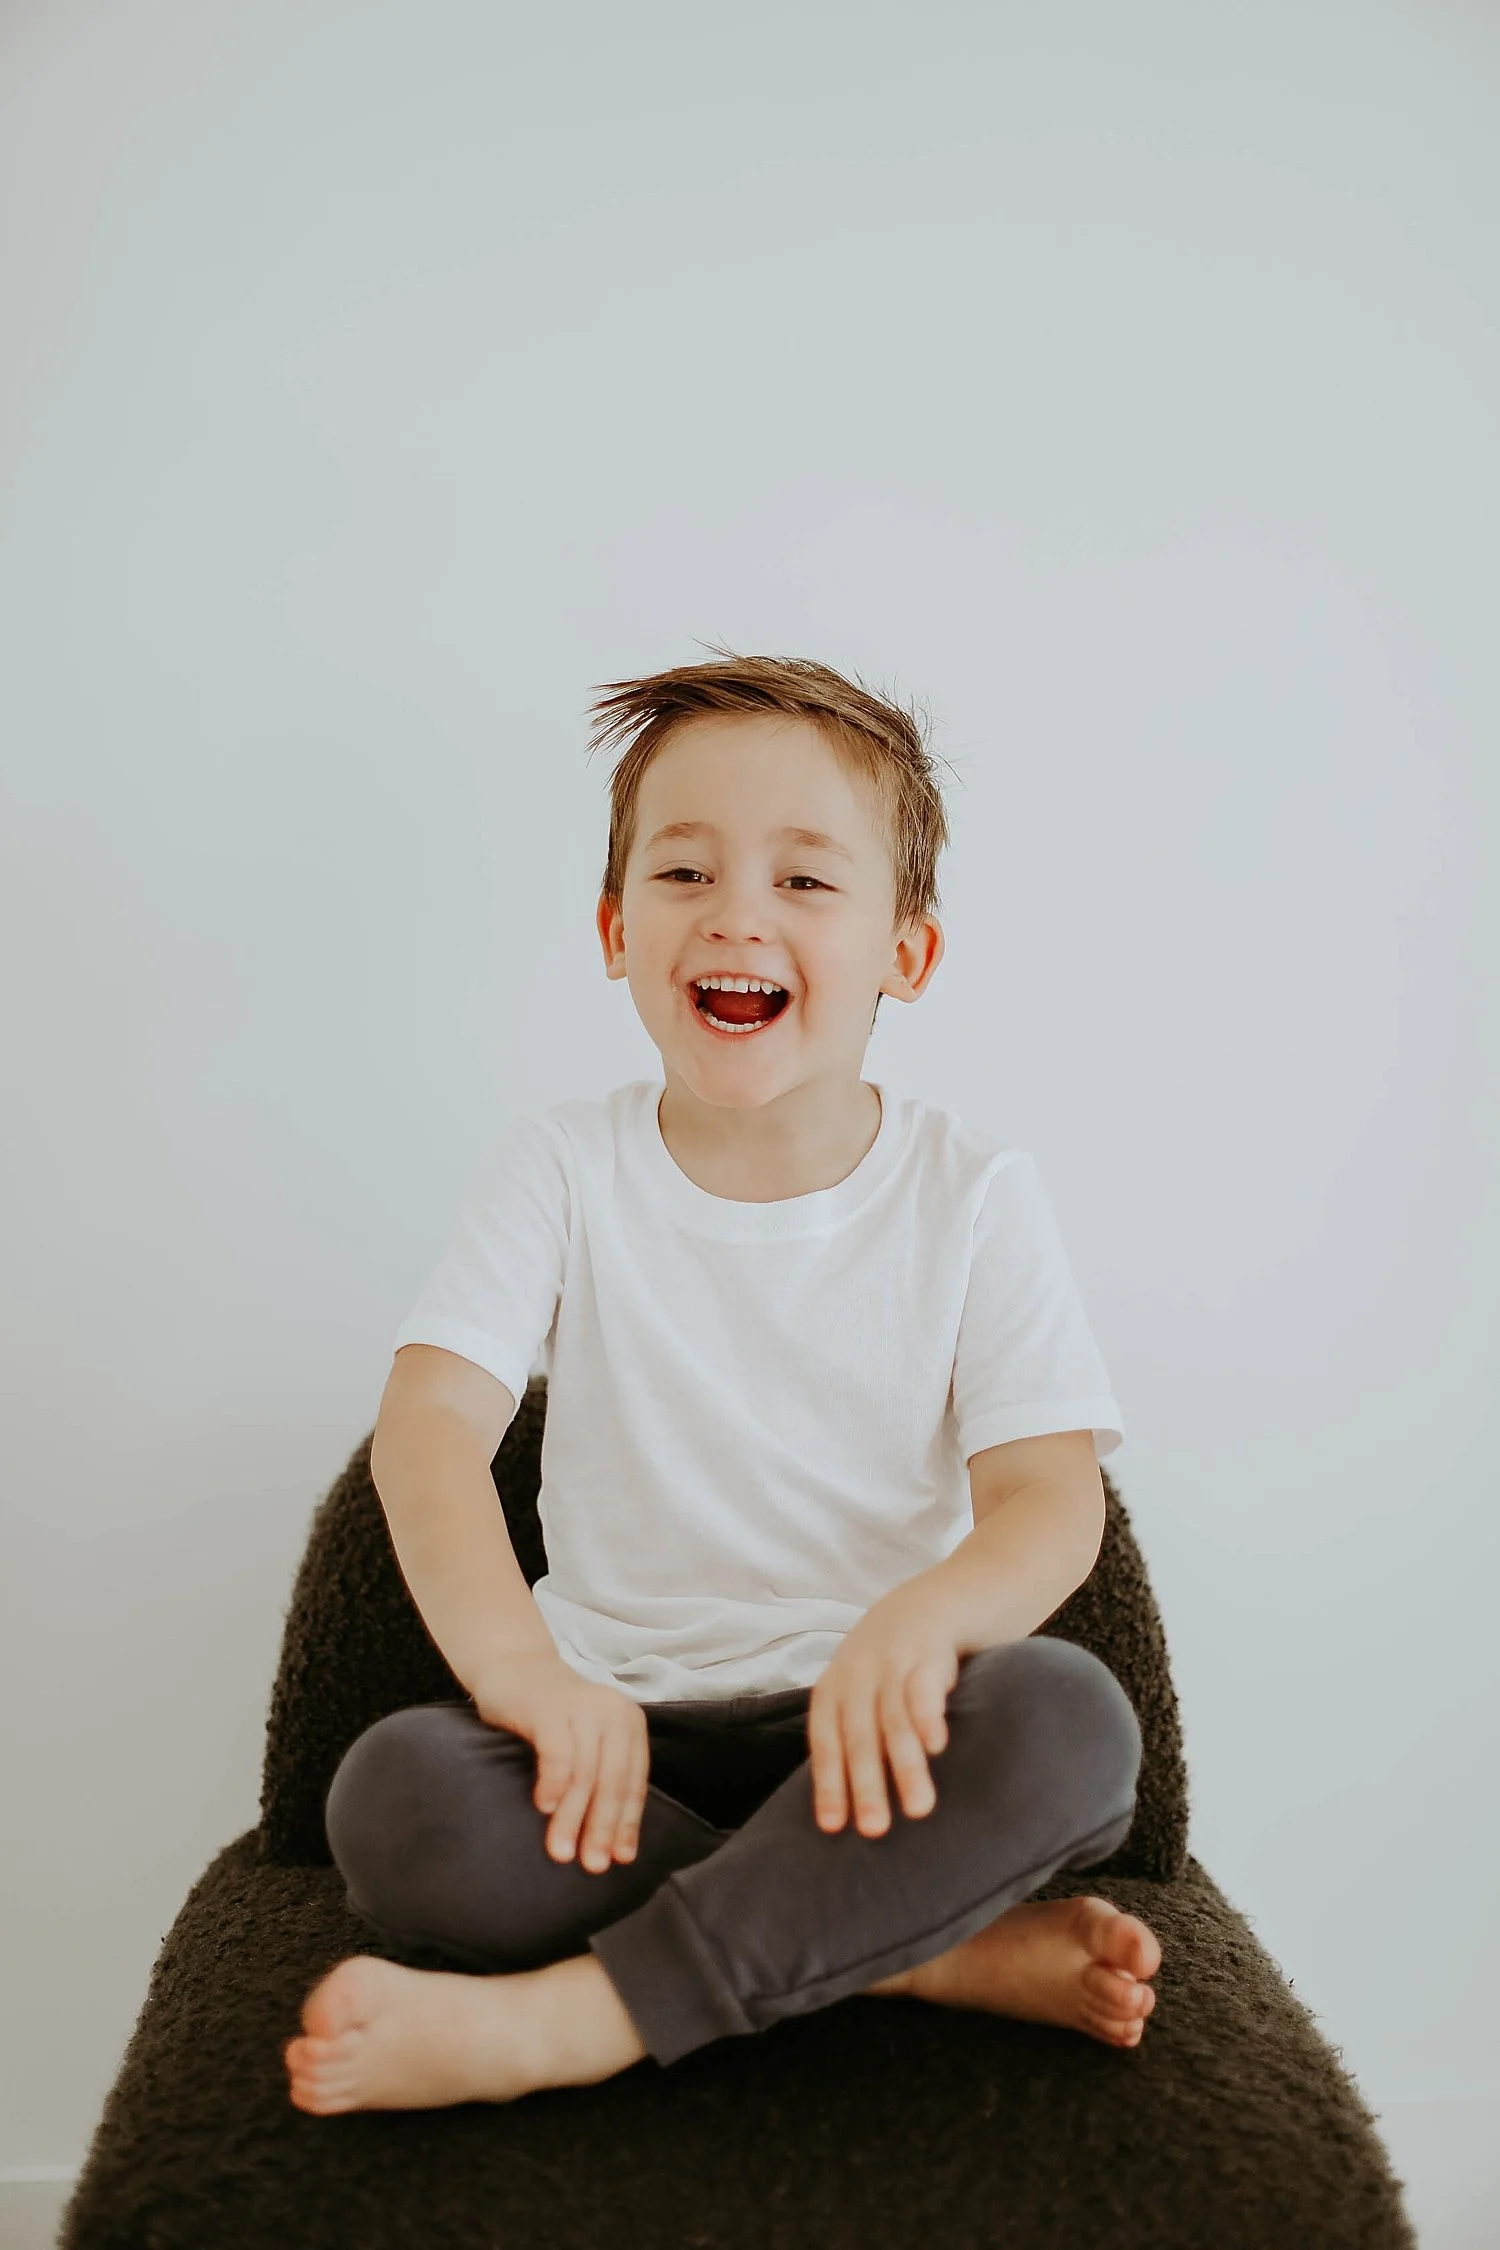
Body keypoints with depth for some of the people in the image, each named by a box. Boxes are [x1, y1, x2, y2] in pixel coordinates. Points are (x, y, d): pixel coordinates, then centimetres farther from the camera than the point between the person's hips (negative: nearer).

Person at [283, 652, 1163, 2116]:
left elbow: (1050, 1499, -11)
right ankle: (939, 1951, -20)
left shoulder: (972, 1195, -2)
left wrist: (921, 1617, -36)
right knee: (394, 1793, -29)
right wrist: (515, 1660, -34)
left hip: (875, 1723, 0)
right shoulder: (562, 1170, 1)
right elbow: (430, 1417, -13)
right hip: (627, 1723, 1)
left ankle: (552, 2022, -27)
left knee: (1068, 1718, -33)